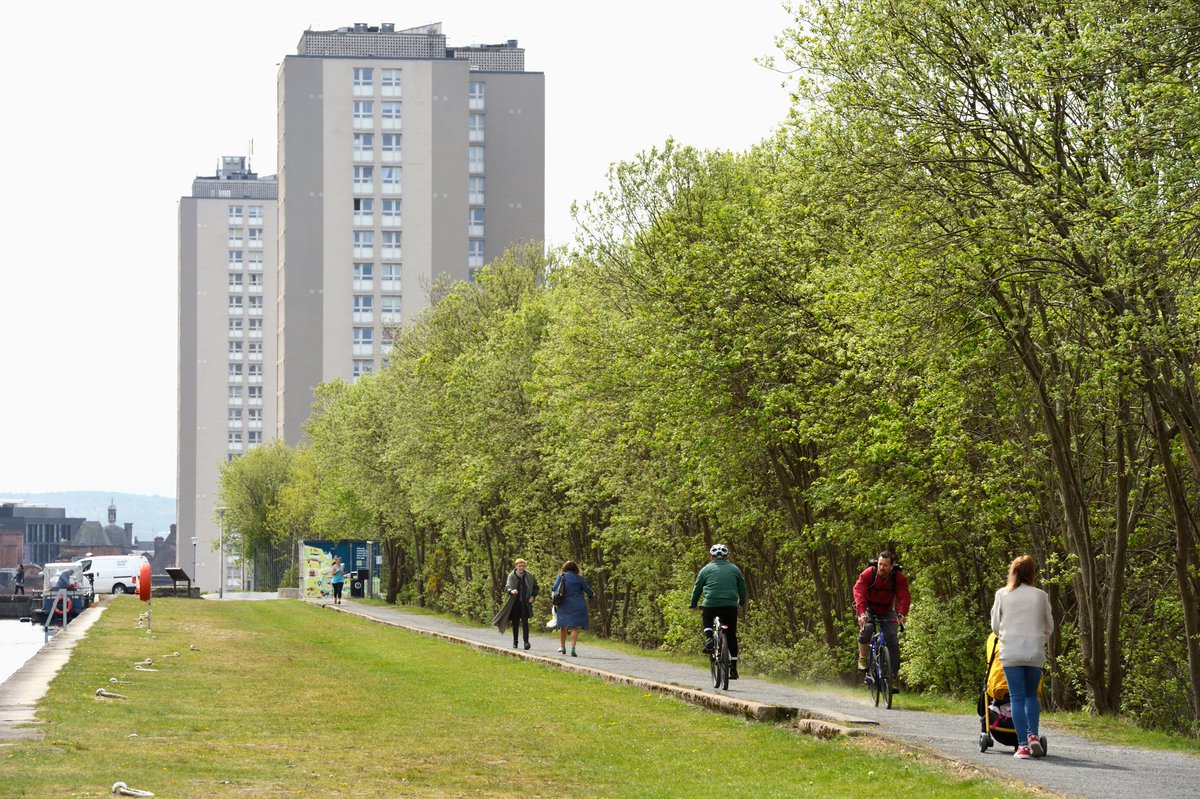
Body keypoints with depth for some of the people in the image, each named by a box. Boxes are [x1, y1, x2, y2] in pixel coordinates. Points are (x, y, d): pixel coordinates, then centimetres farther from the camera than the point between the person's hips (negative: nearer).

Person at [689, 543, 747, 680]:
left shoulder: (706, 570, 8)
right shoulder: (734, 570, 13)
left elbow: (697, 588, 13)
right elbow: (742, 588, 20)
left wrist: (693, 605, 27)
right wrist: (742, 603, 38)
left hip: (710, 605, -1)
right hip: (730, 606, 1)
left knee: (706, 620, 32)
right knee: (731, 637, 11)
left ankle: (709, 638, 2)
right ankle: (733, 668, 8)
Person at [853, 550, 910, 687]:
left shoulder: (899, 577, -18)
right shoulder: (868, 573, -23)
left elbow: (904, 597, -28)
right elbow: (859, 592, -33)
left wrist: (901, 614, -48)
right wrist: (861, 613, -49)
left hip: (887, 611, 2)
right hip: (869, 609, -2)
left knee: (893, 642, -12)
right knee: (866, 628, -33)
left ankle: (893, 678, -8)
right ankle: (862, 659, -10)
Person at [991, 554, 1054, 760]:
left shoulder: (1002, 594, 1)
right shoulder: (1040, 596, 2)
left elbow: (995, 625, 8)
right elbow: (1049, 626, 12)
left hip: (1010, 652, -1)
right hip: (1035, 653, 1)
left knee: (1017, 697, 2)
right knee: (1031, 695, 16)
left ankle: (1023, 745, -4)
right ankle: (1033, 735, -2)